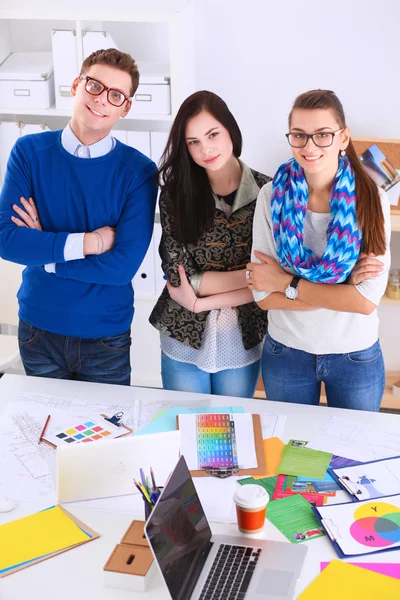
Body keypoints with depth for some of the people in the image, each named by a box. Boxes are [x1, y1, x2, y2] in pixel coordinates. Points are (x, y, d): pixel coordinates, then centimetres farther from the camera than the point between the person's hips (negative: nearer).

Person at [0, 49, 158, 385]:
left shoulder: (138, 171, -12)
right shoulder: (30, 152, -7)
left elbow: (124, 266, -20)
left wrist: (42, 249, -16)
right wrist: (89, 242, -21)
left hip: (106, 334, -1)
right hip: (38, 328, 2)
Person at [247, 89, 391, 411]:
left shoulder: (371, 200, -13)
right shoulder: (273, 196, -11)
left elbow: (368, 300, -20)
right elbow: (263, 295, -15)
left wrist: (287, 283, -19)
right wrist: (343, 288, -21)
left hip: (356, 357, 0)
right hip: (286, 353, 1)